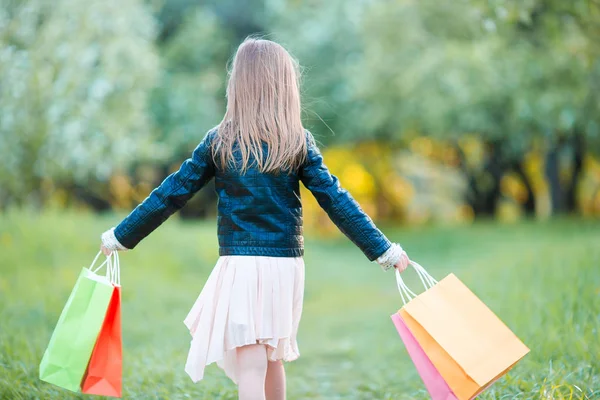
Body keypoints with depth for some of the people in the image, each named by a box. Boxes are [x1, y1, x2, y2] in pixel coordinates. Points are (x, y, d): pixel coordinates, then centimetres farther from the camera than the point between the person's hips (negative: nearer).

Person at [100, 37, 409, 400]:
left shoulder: (219, 141, -1)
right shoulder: (299, 142, 0)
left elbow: (172, 194, 2)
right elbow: (336, 201, -2)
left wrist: (120, 237, 12)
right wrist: (385, 250, 4)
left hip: (240, 264, -2)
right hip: (286, 265, 2)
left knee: (250, 366, -5)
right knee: (274, 359, 20)